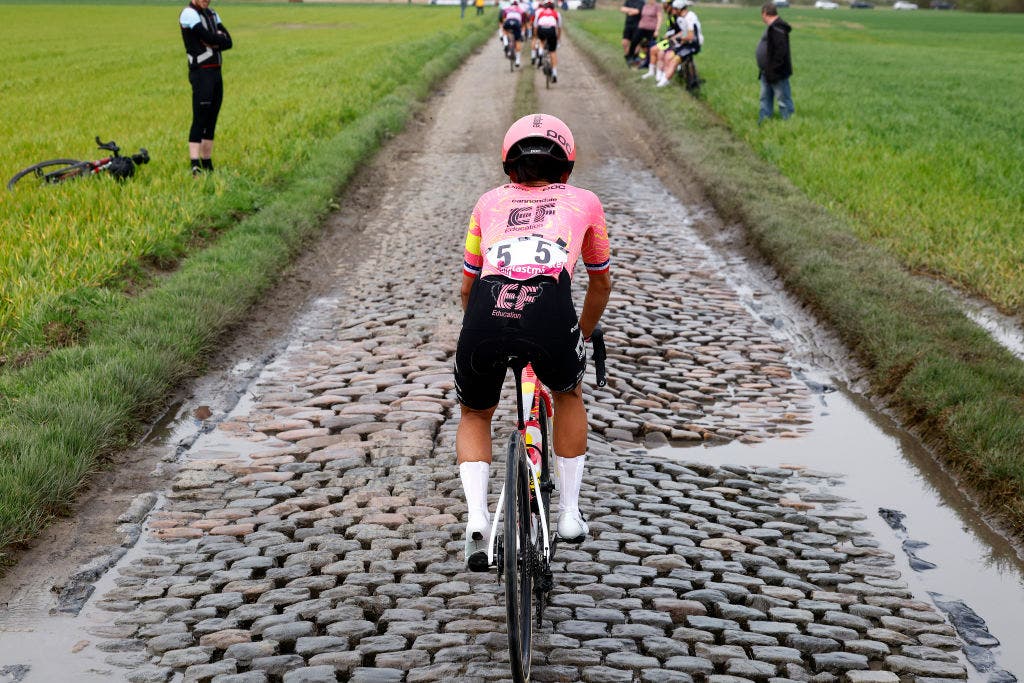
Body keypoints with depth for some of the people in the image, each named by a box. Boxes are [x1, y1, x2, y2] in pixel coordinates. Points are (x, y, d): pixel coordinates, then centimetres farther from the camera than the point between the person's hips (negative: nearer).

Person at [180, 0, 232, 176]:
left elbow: (228, 42, 5)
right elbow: (209, 38, -19)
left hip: (216, 72, 8)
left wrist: (213, 42, -12)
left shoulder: (212, 14, 16)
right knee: (199, 120, -14)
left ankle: (207, 165, 14)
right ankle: (195, 165, -19)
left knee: (211, 121, 9)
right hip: (201, 73, -8)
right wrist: (220, 38, 0)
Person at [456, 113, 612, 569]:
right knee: (568, 395, 34)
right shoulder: (583, 202, 29)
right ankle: (569, 514, 32)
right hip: (549, 311, -1)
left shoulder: (490, 202, 31)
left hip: (487, 310, 1)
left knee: (475, 415, 30)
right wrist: (582, 336, 57)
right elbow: (601, 283, 41)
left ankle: (476, 519, 10)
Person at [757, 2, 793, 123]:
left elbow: (780, 51, -26)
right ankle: (763, 121, 20)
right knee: (765, 99, 15)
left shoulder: (778, 29, -19)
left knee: (784, 100, -2)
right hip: (767, 72, 11)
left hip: (777, 73, -11)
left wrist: (773, 70, -25)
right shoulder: (771, 27, 14)